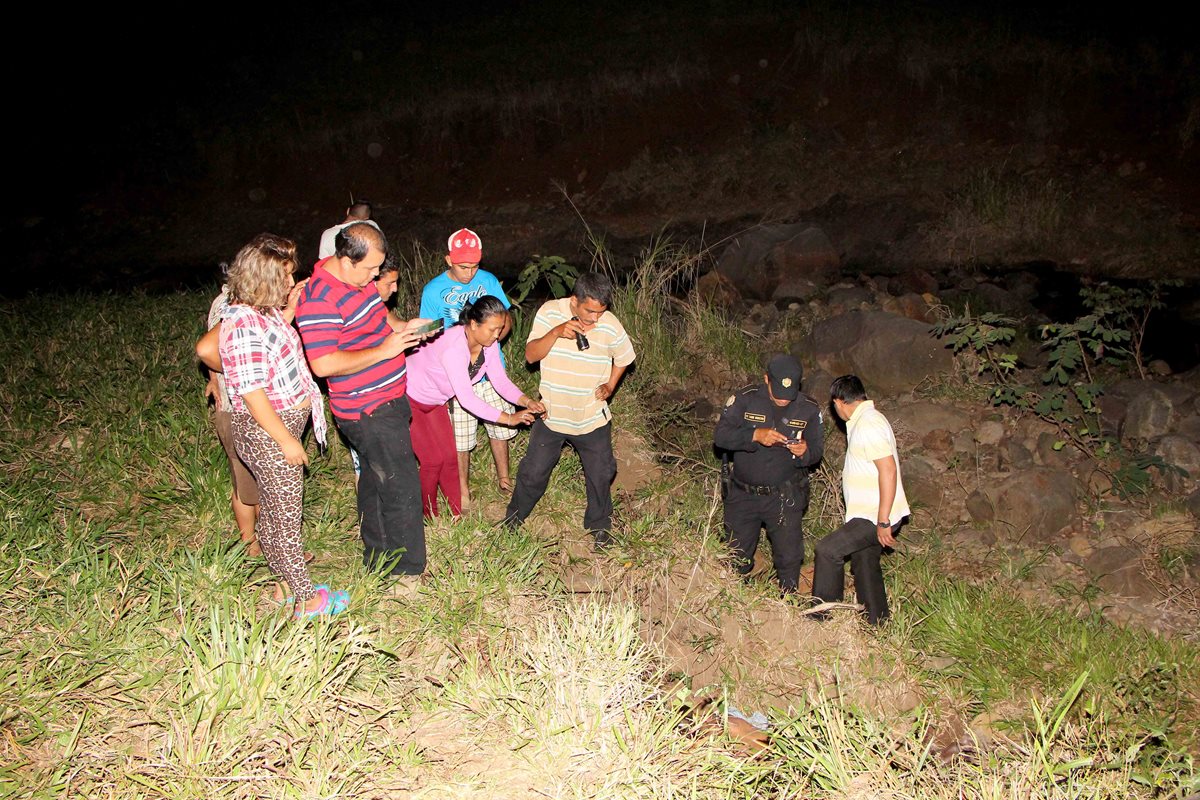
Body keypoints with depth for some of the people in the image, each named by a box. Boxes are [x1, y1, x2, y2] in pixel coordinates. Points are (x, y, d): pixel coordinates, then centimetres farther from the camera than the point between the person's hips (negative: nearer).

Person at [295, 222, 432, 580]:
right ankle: (405, 573, 12)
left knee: (375, 481, 22)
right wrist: (384, 350, -25)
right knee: (402, 491, -3)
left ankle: (377, 560, 39)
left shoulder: (357, 277, 4)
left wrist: (400, 326, 4)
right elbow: (323, 364, -29)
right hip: (368, 412, -10)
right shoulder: (319, 299, -25)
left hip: (384, 400, 10)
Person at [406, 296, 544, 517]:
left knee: (449, 457, 7)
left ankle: (457, 516, 18)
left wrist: (526, 402, -28)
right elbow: (466, 399, -40)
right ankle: (429, 518, 16)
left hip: (435, 400, 7)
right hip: (410, 399, -7)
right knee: (433, 460, -4)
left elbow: (500, 381, -11)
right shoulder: (453, 348, -40)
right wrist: (509, 418, -39)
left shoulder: (489, 342, -16)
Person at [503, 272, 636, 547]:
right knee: (533, 471, 11)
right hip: (552, 412, 0)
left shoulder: (610, 325, -15)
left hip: (592, 418, 0)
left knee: (600, 473, 12)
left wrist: (610, 385, -6)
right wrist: (556, 332, -32)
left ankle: (599, 525, 36)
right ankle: (515, 515, 37)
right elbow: (530, 355, -18)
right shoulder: (550, 312, -15)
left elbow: (624, 358, 5)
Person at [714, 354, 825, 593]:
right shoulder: (745, 399, -10)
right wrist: (755, 436, -31)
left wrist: (805, 452, -24)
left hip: (784, 498, 0)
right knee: (736, 559, 13)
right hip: (743, 494, 0)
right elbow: (720, 435, -16)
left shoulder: (809, 409, -5)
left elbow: (817, 451, 0)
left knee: (789, 558, 5)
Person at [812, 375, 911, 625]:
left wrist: (883, 522, -24)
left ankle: (822, 618, -1)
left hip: (875, 516, -10)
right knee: (864, 561, 17)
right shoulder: (864, 420, 13)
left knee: (827, 550, -10)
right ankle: (877, 625, 28)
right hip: (870, 513, 10)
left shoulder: (868, 424, -19)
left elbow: (888, 469, -26)